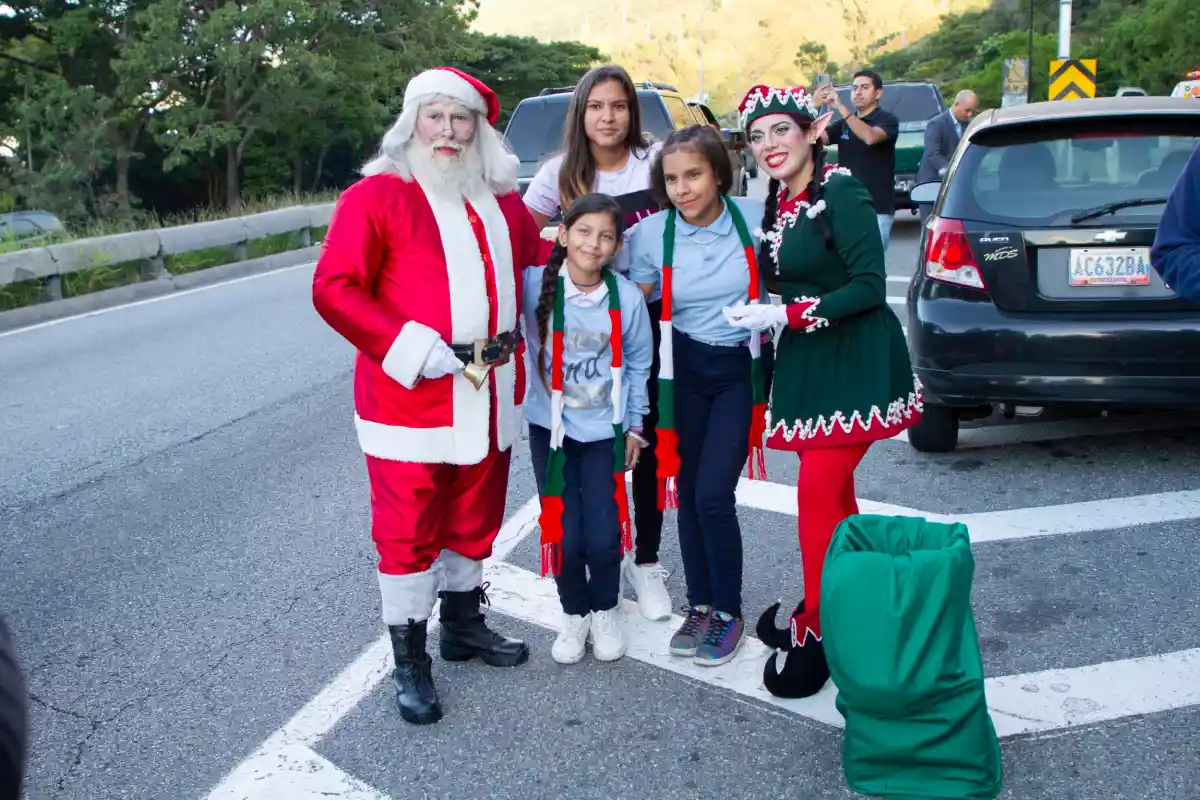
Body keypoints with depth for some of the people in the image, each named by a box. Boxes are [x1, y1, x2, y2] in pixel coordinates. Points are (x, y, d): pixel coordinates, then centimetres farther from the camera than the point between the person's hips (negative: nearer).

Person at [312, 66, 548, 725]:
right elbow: (333, 288, -13)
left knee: (474, 517, 18)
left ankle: (463, 623, 37)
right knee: (408, 529, 3)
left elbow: (536, 263, 27)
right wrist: (415, 350, -20)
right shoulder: (377, 195, -6)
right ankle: (409, 659, 16)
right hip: (409, 396, -5)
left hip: (489, 393, 6)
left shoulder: (502, 201, 12)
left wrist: (517, 336, 11)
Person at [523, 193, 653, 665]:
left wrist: (634, 426, 7)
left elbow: (638, 364, 3)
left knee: (603, 537, -5)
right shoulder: (535, 285, -13)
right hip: (550, 428, 0)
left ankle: (605, 611, 26)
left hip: (604, 430, 0)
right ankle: (574, 613, 27)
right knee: (564, 535, -3)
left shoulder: (627, 297, -10)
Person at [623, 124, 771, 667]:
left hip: (742, 368, -2)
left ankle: (728, 610, 11)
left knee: (713, 494, -9)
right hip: (684, 369, 2)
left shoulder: (754, 217, -10)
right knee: (688, 491, 7)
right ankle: (699, 604, 26)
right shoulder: (652, 233, -7)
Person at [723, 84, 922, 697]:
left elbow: (869, 288, -20)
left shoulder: (840, 193, -15)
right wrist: (759, 315, 1)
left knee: (818, 491, -9)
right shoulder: (776, 205, 9)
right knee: (833, 490, 16)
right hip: (806, 363, 8)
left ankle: (817, 629, 4)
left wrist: (784, 315, -22)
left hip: (855, 363, -8)